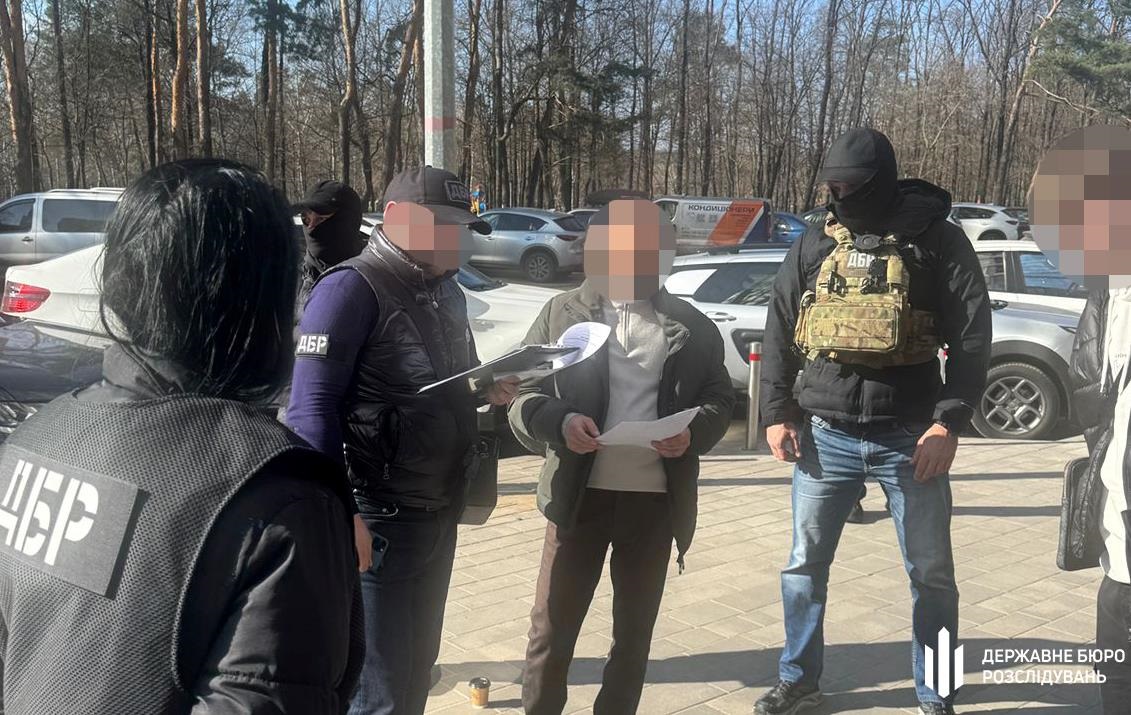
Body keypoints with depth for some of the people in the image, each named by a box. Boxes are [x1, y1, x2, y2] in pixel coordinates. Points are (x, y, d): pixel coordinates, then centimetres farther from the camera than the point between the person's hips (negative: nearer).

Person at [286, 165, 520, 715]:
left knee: (417, 666, 20)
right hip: (377, 519, -8)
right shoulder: (352, 288, -15)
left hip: (440, 513, 9)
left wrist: (489, 390, 2)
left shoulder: (446, 292, 13)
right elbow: (312, 407, -20)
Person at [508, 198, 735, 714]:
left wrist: (694, 432, -12)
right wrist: (558, 421, -20)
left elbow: (720, 399, 10)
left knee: (634, 630, 15)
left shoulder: (691, 325, 6)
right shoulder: (563, 311, 2)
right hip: (579, 494, -1)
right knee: (552, 625, 7)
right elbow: (521, 393, 0)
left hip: (656, 499, 2)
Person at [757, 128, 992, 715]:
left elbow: (972, 336, -5)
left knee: (931, 573, 8)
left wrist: (948, 423, -13)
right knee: (805, 564, 10)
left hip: (911, 438, -2)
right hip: (825, 435, 3)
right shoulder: (814, 247, 6)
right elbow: (779, 334, 10)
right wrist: (778, 413, 3)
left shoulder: (937, 241, -3)